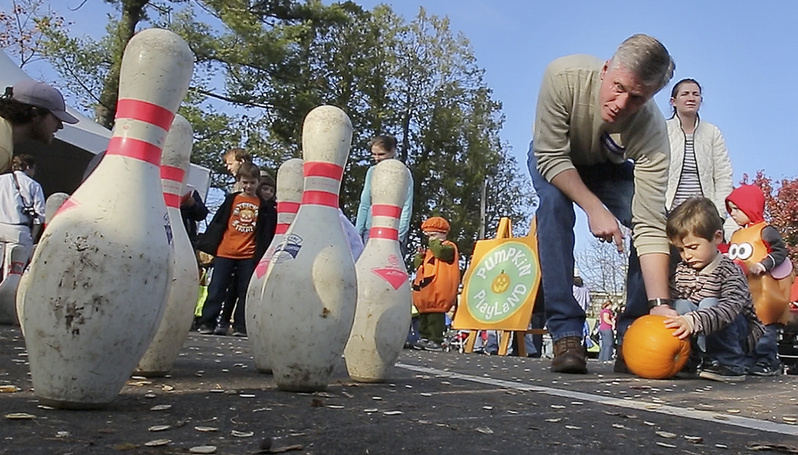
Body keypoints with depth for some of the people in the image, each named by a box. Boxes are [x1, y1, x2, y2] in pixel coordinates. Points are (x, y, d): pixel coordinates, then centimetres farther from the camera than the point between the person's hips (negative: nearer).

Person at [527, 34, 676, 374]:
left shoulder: (653, 132, -34)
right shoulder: (564, 76, -37)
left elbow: (649, 225, -36)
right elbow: (551, 156, -31)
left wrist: (659, 303, -42)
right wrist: (595, 209, -39)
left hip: (609, 169, 2)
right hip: (553, 160, -1)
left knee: (656, 216, -22)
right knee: (554, 203, -33)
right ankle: (566, 335, -28)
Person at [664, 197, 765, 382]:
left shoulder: (729, 272, -20)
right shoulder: (681, 270, -2)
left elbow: (730, 308, -36)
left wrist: (693, 322, -50)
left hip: (738, 335, -5)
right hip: (699, 339, 5)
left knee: (709, 304, -28)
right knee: (681, 305, -18)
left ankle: (730, 366, -21)